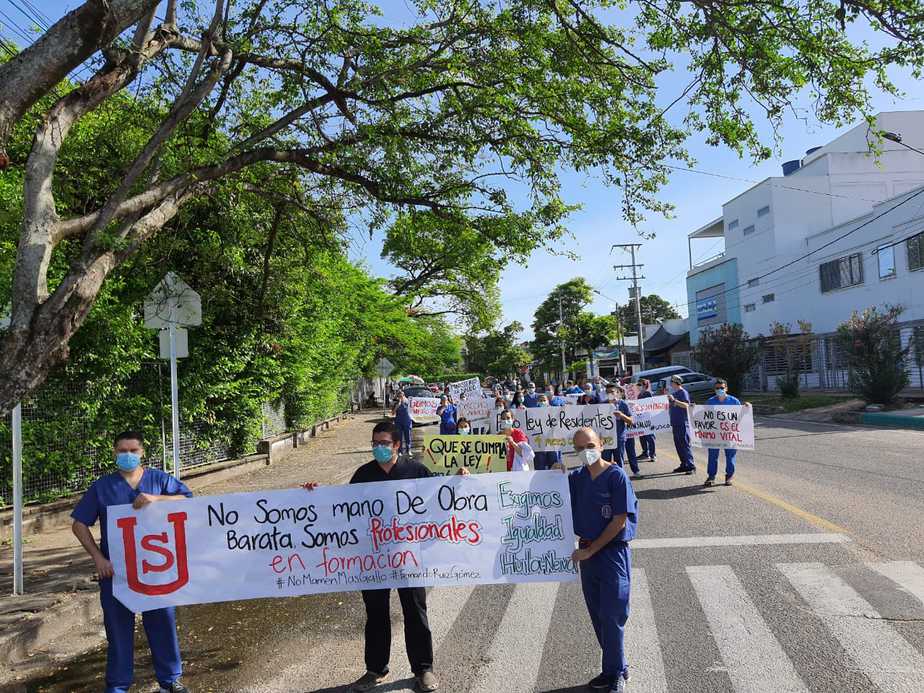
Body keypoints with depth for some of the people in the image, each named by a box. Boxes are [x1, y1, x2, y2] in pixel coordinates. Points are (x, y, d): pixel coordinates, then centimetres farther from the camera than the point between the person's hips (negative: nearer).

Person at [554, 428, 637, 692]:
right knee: (597, 615, 13)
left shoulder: (617, 476, -14)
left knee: (611, 616, -1)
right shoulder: (576, 478, 4)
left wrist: (590, 550, -12)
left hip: (613, 551, -6)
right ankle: (617, 668, 30)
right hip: (586, 552, 6)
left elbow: (619, 521, -14)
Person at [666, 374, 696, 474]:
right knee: (678, 445, 11)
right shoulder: (674, 393, 16)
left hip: (683, 424, -9)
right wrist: (668, 399, 15)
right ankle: (684, 465, 18)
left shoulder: (683, 392, -9)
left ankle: (691, 466, -6)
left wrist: (674, 400, -28)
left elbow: (686, 405, -23)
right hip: (675, 424, 9)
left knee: (685, 445, -9)